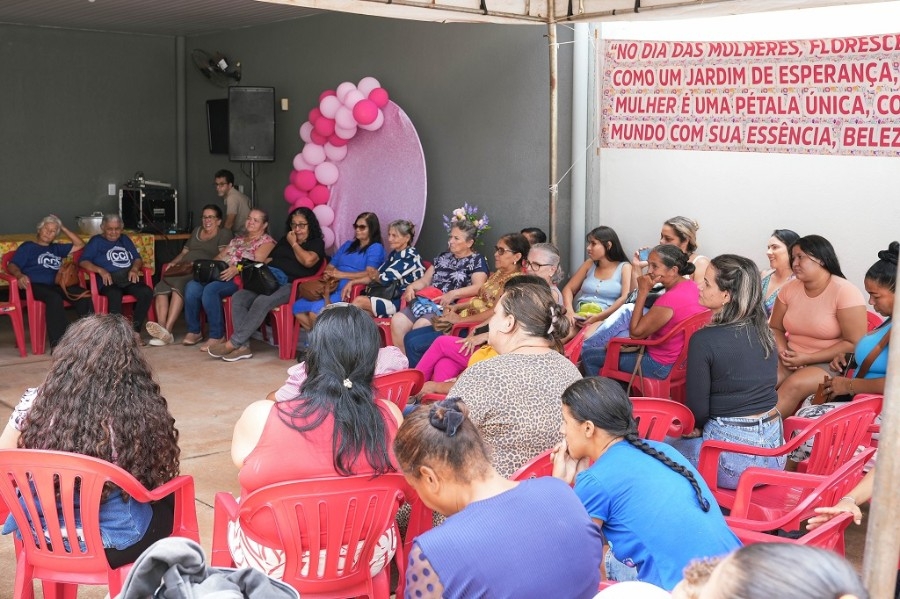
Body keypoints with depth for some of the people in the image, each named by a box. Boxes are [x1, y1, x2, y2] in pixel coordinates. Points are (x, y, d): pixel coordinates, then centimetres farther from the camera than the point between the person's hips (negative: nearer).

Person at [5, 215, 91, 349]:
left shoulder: (56, 248, 30)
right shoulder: (27, 247, 15)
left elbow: (80, 244, 30)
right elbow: (12, 266, 2)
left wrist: (63, 228, 25)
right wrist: (19, 275, -22)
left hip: (54, 286, 5)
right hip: (34, 286, -5)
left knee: (84, 295, -26)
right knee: (54, 298, -40)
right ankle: (57, 344, -46)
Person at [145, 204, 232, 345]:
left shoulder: (224, 234, 10)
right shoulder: (196, 231, 31)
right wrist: (173, 262, 10)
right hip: (183, 271, 6)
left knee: (179, 284, -36)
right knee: (160, 288, -25)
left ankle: (167, 331, -43)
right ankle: (162, 331, -37)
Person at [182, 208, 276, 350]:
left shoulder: (267, 241, 5)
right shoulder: (237, 240, 30)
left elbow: (257, 263, -12)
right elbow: (220, 257, 24)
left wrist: (237, 269, -27)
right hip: (221, 275, 7)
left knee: (211, 289, -33)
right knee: (192, 286, -19)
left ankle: (217, 335, -23)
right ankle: (194, 331, -7)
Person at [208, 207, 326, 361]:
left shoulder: (316, 243, 9)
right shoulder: (284, 241, 30)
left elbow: (308, 261, -11)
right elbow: (268, 260, 26)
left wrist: (294, 244, 2)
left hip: (290, 285, -7)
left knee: (262, 301, -35)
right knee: (238, 297, -20)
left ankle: (233, 343, -30)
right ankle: (243, 346, -27)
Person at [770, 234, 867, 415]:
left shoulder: (845, 292, -11)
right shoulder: (789, 289, 5)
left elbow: (855, 344, -15)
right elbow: (775, 328, 14)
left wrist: (807, 358, -17)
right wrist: (783, 352, -9)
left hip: (830, 365, -5)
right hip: (792, 360, 5)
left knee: (793, 385, -34)